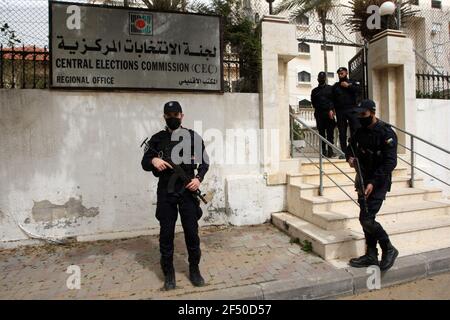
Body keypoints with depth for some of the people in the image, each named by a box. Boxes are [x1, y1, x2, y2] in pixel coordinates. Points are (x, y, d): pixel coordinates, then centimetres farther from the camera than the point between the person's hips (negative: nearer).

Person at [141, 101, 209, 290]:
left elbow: (204, 162, 9)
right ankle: (168, 273, 21)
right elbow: (144, 163, 6)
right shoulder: (157, 138, 5)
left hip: (188, 191, -1)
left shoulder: (193, 137, 3)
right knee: (166, 234, 6)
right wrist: (153, 160, -16)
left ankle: (194, 270, 22)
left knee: (192, 232, 5)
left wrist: (198, 178, -8)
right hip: (165, 193, 1)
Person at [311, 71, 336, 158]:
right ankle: (323, 150, 5)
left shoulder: (330, 88, 11)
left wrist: (331, 109, -11)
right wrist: (318, 110, 2)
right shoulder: (314, 91, 16)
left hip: (329, 113, -1)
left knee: (330, 132, -6)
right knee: (321, 133, 1)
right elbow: (313, 103, 14)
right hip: (319, 114, 2)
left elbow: (333, 100, 2)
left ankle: (330, 150, -4)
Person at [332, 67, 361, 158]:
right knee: (342, 133, 3)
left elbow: (358, 90, -9)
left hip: (352, 110, -2)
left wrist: (348, 86, -8)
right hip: (340, 111, 2)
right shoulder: (335, 86, 18)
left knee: (355, 130, -8)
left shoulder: (353, 82, 11)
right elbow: (332, 99, 11)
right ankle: (344, 152, 7)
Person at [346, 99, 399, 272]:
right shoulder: (360, 130, 6)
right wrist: (350, 157, -1)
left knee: (366, 219, -12)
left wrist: (373, 183, -25)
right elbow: (351, 145, 23)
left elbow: (390, 162, -19)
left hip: (378, 182, -7)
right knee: (366, 218, 11)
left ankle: (389, 250, 11)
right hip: (363, 180, 7)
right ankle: (371, 256, 23)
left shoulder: (386, 133, -15)